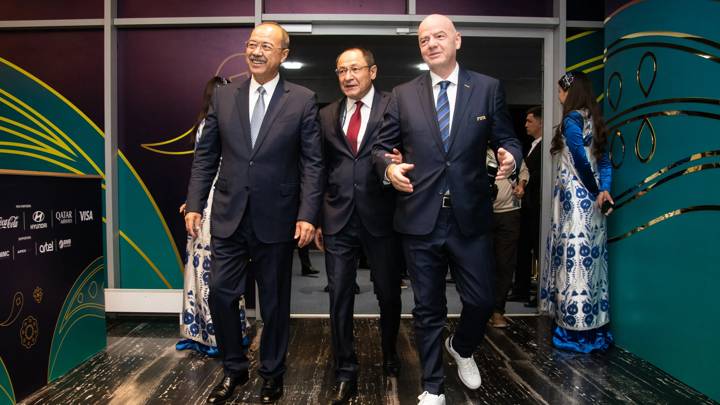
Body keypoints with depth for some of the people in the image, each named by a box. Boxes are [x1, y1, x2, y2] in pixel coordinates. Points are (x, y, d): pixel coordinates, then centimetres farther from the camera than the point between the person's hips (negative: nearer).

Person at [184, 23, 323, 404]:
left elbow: (312, 162, -6)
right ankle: (234, 368, 28)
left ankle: (271, 372, 31)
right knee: (220, 294, 6)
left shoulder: (303, 100, -3)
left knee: (274, 301, 11)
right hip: (229, 215, 3)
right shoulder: (223, 96, 5)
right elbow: (205, 154, 7)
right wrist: (194, 204, 1)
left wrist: (307, 215, -13)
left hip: (276, 218, -2)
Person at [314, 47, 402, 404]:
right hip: (338, 220, 2)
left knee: (388, 294, 13)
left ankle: (389, 355, 39)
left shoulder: (394, 106, 0)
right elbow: (321, 170, 10)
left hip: (381, 217, -2)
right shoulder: (327, 115, 10)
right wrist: (316, 218, 8)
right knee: (339, 296, 4)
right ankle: (345, 373, 19)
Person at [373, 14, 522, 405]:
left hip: (470, 216, 0)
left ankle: (461, 347, 42)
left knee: (481, 301, 7)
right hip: (420, 218, 0)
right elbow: (381, 146, 8)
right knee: (428, 308, 11)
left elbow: (507, 139, 6)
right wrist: (388, 166, -14)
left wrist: (510, 155, -17)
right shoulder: (403, 94, 5)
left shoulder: (488, 88, 4)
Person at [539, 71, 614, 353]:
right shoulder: (594, 120, 16)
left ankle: (577, 331, 3)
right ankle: (595, 328, 18)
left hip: (575, 200, -8)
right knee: (590, 259, 11)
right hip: (591, 201, 8)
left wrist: (595, 191, -4)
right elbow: (604, 161, 8)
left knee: (575, 259, -4)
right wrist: (604, 190, -4)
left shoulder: (572, 119, -9)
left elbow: (581, 159, -16)